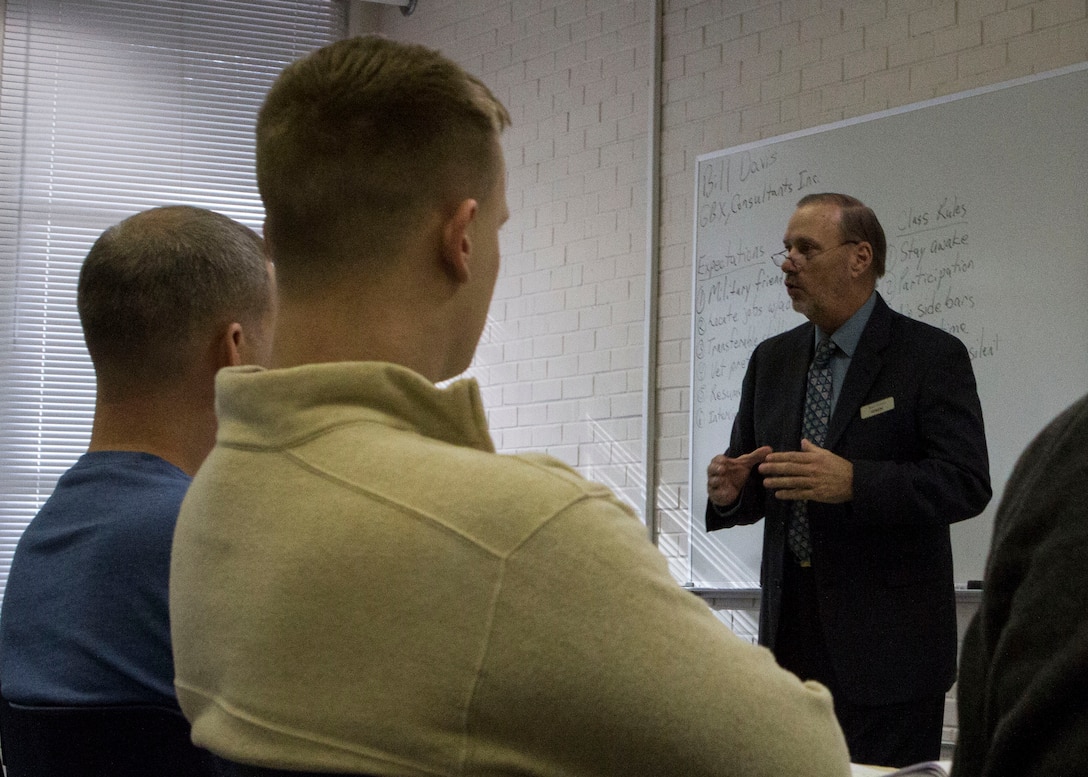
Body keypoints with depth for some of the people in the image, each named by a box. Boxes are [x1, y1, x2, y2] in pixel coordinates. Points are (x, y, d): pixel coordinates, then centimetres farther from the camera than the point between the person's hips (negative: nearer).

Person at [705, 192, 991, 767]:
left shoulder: (931, 356, -5)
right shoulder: (772, 360, 13)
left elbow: (966, 483, -14)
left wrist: (854, 481, -28)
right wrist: (730, 491, -8)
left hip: (888, 641, -5)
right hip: (792, 634, 5)